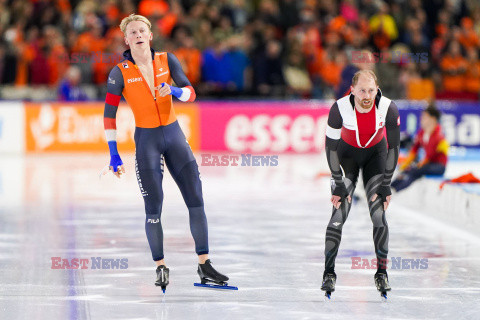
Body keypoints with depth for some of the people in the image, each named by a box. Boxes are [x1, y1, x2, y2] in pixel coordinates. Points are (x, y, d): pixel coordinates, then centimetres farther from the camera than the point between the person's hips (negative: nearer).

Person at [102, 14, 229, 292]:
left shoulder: (167, 60, 0)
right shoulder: (120, 73, -6)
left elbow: (191, 93, -4)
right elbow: (109, 114, -4)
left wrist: (174, 91, -27)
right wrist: (114, 154, -8)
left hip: (174, 136, 3)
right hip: (146, 141, -3)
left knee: (196, 199, 0)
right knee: (154, 208, -3)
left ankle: (204, 265, 7)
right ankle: (161, 268, 9)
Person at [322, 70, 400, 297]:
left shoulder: (388, 108, -27)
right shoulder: (339, 108, -30)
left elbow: (393, 147, -16)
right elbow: (331, 146, -18)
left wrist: (386, 185, -16)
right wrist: (338, 184, -19)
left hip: (376, 153, 1)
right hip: (347, 152, -1)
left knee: (379, 214, -10)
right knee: (339, 214, -12)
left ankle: (381, 273, 0)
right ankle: (329, 272, -3)